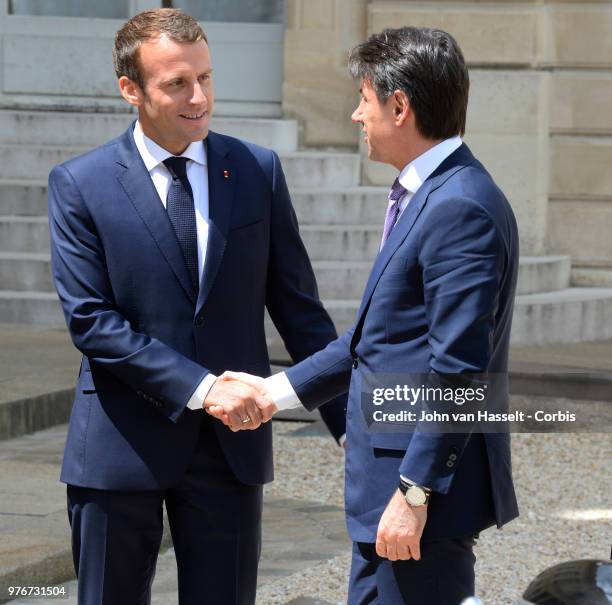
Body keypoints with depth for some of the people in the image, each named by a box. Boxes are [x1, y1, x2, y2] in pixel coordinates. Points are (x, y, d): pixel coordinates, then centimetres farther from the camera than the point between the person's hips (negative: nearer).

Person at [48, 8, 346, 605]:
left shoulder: (258, 171, 4)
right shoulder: (80, 185, -3)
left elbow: (296, 305, 7)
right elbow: (90, 320, -10)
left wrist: (351, 422, 2)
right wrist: (200, 388, -18)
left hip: (231, 443, 2)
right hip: (122, 445, -2)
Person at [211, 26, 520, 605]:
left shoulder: (461, 209, -18)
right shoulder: (424, 196, 15)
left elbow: (459, 370, -22)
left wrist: (414, 493, -22)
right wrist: (279, 389, 18)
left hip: (426, 488, -10)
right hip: (397, 473, 10)